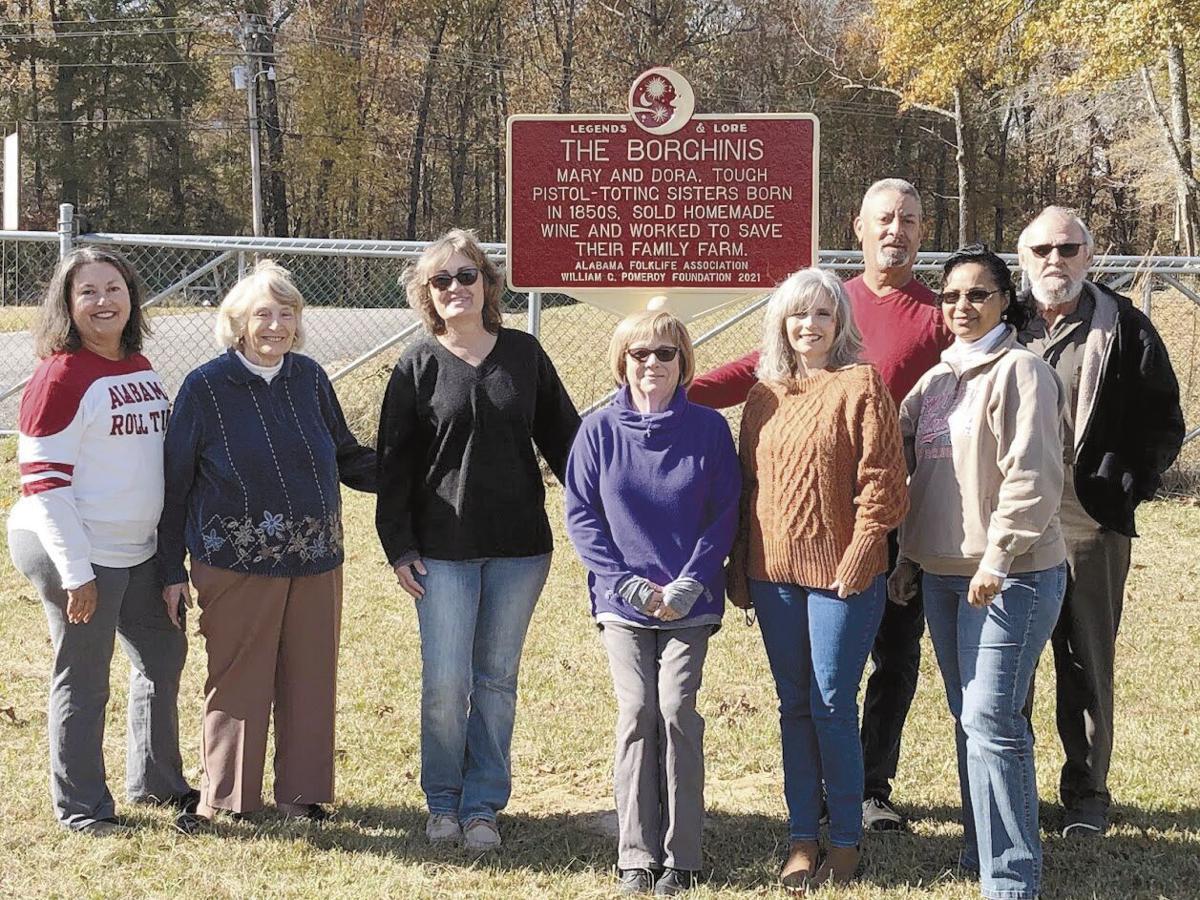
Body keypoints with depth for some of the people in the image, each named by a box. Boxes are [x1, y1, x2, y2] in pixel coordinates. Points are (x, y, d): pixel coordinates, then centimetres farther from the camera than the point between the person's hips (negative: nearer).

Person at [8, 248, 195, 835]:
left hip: (137, 550, 9)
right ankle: (81, 808, 17)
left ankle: (153, 780, 37)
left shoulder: (140, 368, 9)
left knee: (163, 655, 19)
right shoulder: (61, 375, -15)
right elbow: (43, 480, -17)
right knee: (82, 679, 2)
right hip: (75, 555, -8)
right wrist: (76, 572, -20)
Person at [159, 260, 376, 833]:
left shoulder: (309, 379, 6)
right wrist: (172, 571, 0)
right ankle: (224, 801, 17)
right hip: (236, 564, -4)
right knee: (237, 680, 4)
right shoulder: (206, 387, -5)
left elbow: (345, 457, 18)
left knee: (310, 679, 9)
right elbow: (175, 483, 0)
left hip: (315, 561, 4)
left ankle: (301, 792, 22)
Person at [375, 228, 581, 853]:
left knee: (497, 680, 7)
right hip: (443, 549, -2)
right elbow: (394, 463, 2)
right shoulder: (417, 366, 0)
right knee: (445, 684, -4)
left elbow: (562, 438, 10)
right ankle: (443, 801, 15)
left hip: (519, 548, 2)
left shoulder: (523, 354, 5)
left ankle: (482, 806, 17)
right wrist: (398, 546, -3)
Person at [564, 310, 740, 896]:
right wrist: (629, 584, -9)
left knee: (677, 711, -8)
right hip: (621, 600, 1)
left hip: (690, 601, 0)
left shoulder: (708, 429, 0)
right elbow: (580, 515, 1)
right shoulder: (600, 429, 1)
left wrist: (688, 585, -11)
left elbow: (725, 515, 0)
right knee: (636, 712, -4)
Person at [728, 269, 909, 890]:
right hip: (774, 575, 5)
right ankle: (802, 836, 18)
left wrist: (857, 560, -14)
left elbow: (881, 484, -9)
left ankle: (846, 839, 12)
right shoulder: (764, 396, 12)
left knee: (833, 704, -1)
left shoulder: (861, 385, -4)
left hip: (840, 574, -5)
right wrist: (740, 569, 10)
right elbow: (747, 484, 14)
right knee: (793, 706, 10)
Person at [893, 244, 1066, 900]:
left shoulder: (1019, 372, -9)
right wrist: (909, 556, 17)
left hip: (1010, 575, -8)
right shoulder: (938, 380, 15)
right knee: (969, 719, 15)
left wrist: (997, 558, -21)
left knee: (991, 722, -10)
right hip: (943, 574, 8)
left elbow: (1031, 477, -17)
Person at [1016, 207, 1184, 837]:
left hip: (1090, 526, -2)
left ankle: (1086, 791, 18)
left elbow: (1163, 424, 2)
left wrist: (1120, 489, -8)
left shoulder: (1122, 329, 1)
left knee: (1086, 664, 6)